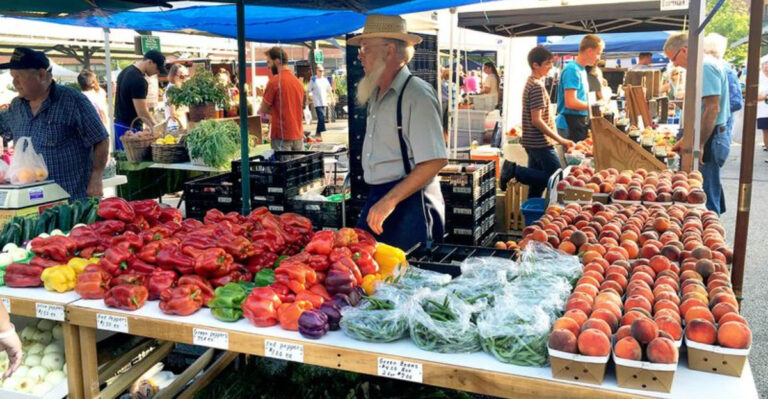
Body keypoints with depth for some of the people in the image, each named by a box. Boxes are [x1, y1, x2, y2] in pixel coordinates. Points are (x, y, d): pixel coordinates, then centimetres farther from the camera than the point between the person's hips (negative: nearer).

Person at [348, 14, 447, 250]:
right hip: (378, 199, 8)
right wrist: (378, 200, 13)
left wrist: (389, 201, -22)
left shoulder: (416, 94, -15)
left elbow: (435, 161, -22)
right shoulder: (376, 95, 11)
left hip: (409, 203, -8)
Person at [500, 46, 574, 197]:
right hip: (541, 143, -10)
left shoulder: (531, 82, 14)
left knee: (537, 180, 13)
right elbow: (537, 121, -21)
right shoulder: (537, 86, -16)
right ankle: (515, 171, -8)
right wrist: (560, 140, -19)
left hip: (533, 142, 10)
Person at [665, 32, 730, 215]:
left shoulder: (706, 66, -15)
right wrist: (687, 140, 25)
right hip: (706, 139, 10)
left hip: (709, 140, -10)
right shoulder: (704, 65, 17)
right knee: (711, 192, 15)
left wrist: (699, 145, -23)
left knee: (707, 196, -5)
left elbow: (712, 108, -22)